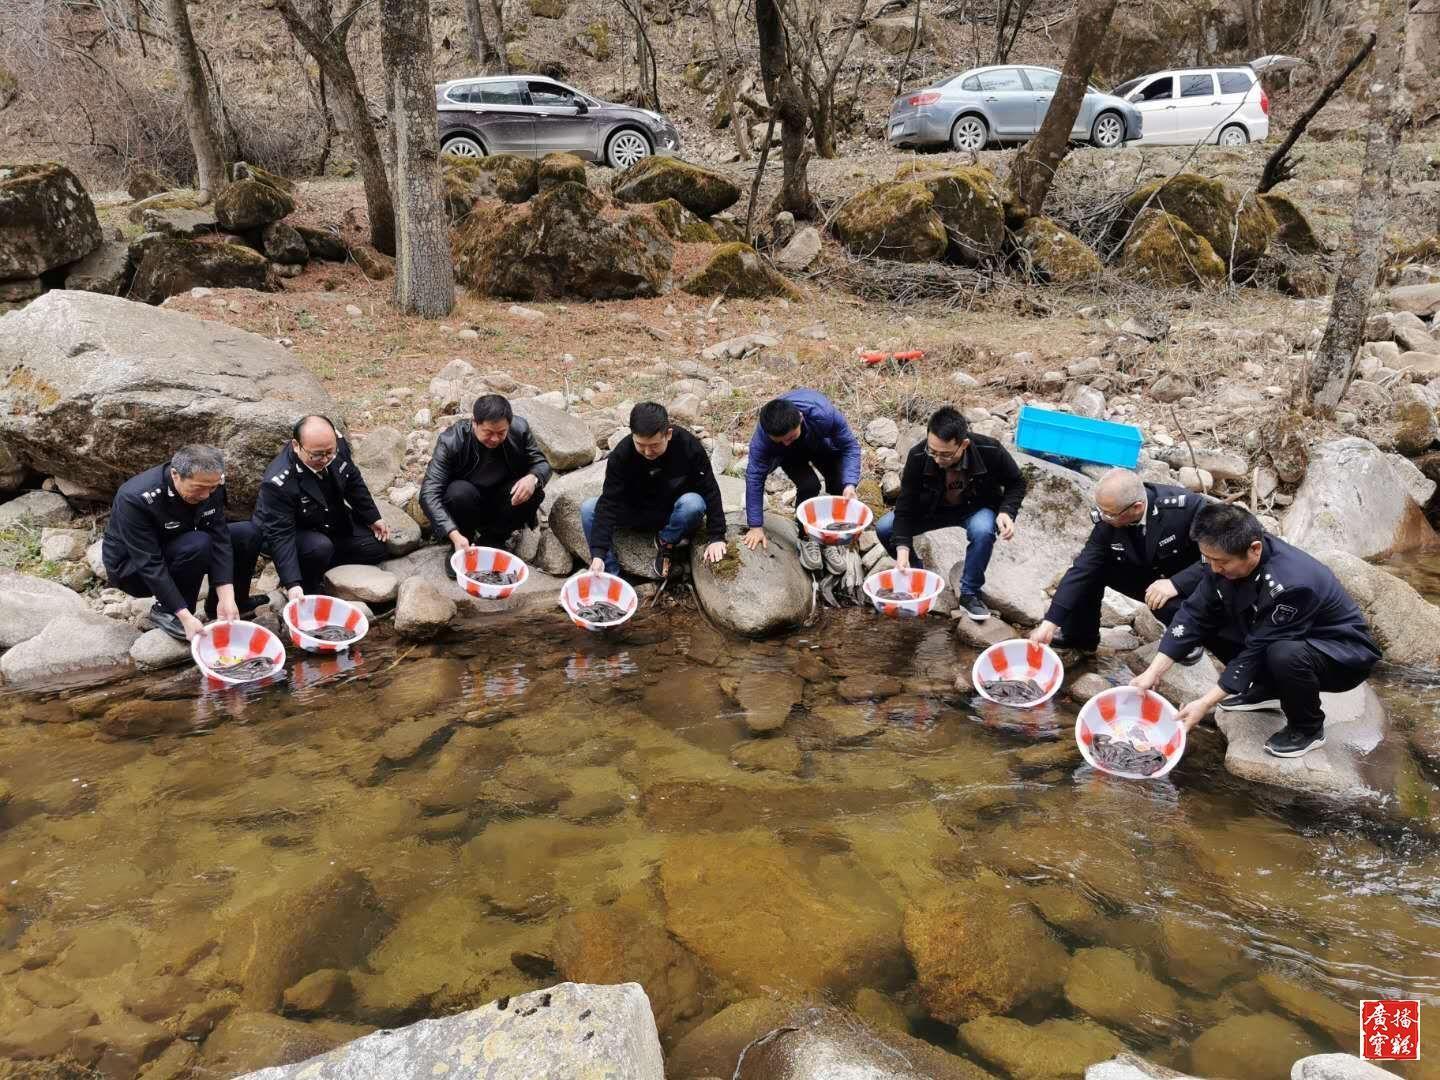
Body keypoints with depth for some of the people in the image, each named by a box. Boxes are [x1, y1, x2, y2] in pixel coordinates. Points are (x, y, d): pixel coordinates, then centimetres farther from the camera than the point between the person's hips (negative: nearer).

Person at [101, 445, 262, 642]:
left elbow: (220, 539, -18)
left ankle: (220, 607, 8)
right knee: (198, 544, -33)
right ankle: (165, 611, -12)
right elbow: (150, 565, -34)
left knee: (248, 534, -9)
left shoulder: (209, 486, -17)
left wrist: (226, 598, -29)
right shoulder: (135, 499, -33)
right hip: (133, 566, -6)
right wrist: (186, 616, -38)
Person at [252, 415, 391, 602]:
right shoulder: (278, 483, -35)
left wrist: (373, 517, 7)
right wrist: (292, 584, -42)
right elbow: (280, 535, -35)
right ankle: (309, 591, -7)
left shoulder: (338, 445, -19)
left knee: (378, 548, -2)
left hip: (333, 523, 6)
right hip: (294, 534, -6)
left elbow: (353, 482, 1)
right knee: (320, 547, -36)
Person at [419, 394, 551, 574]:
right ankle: (461, 548, -8)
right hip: (468, 503, -3)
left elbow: (542, 463, -3)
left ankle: (492, 540, -3)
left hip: (501, 504, 3)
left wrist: (533, 478, -31)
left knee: (533, 492, -27)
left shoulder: (520, 429, -17)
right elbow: (429, 494, -30)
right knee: (459, 492, -36)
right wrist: (455, 536, -44)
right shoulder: (450, 441, -26)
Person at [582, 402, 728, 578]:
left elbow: (710, 491, -17)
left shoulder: (688, 446, -25)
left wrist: (716, 537, -22)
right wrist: (598, 553, -36)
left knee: (693, 503, -35)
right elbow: (609, 502, -27)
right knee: (588, 508, -22)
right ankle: (611, 575, -16)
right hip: (636, 513, 1)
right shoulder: (621, 455, -23)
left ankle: (666, 543, -6)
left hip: (673, 513, -1)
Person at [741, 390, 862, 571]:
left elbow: (850, 446, -27)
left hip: (823, 445, 1)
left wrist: (850, 484, -41)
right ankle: (808, 538, -3)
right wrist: (756, 526, -28)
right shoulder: (763, 434, -38)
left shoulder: (824, 413, -42)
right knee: (809, 485, -27)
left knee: (839, 486, -19)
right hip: (790, 456, -1)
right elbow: (755, 476, -29)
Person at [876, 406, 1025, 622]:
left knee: (983, 531, -37)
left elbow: (1016, 483, -9)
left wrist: (1007, 512, -27)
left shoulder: (990, 451, -29)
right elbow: (905, 508, -22)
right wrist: (902, 548, -35)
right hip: (933, 509, 2)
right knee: (884, 528, -19)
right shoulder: (918, 456, -28)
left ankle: (970, 593, -14)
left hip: (977, 508, -1)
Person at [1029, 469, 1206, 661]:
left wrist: (1176, 583, -41)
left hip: (1188, 585, -4)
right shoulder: (1108, 521, -20)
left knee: (1169, 605, -35)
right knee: (1089, 569, -13)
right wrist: (1050, 622, -26)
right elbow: (1083, 568, -20)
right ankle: (1079, 634, 9)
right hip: (1148, 576, 4)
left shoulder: (1187, 506, -32)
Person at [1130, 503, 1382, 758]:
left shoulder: (1291, 584, -37)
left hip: (1345, 654, -7)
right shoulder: (1224, 557, -16)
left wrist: (1205, 704, -26)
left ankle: (1309, 728, -7)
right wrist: (1154, 673, -17)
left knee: (1284, 656, -37)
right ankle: (1267, 689, 12)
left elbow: (1258, 651, -30)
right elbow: (1196, 614, -11)